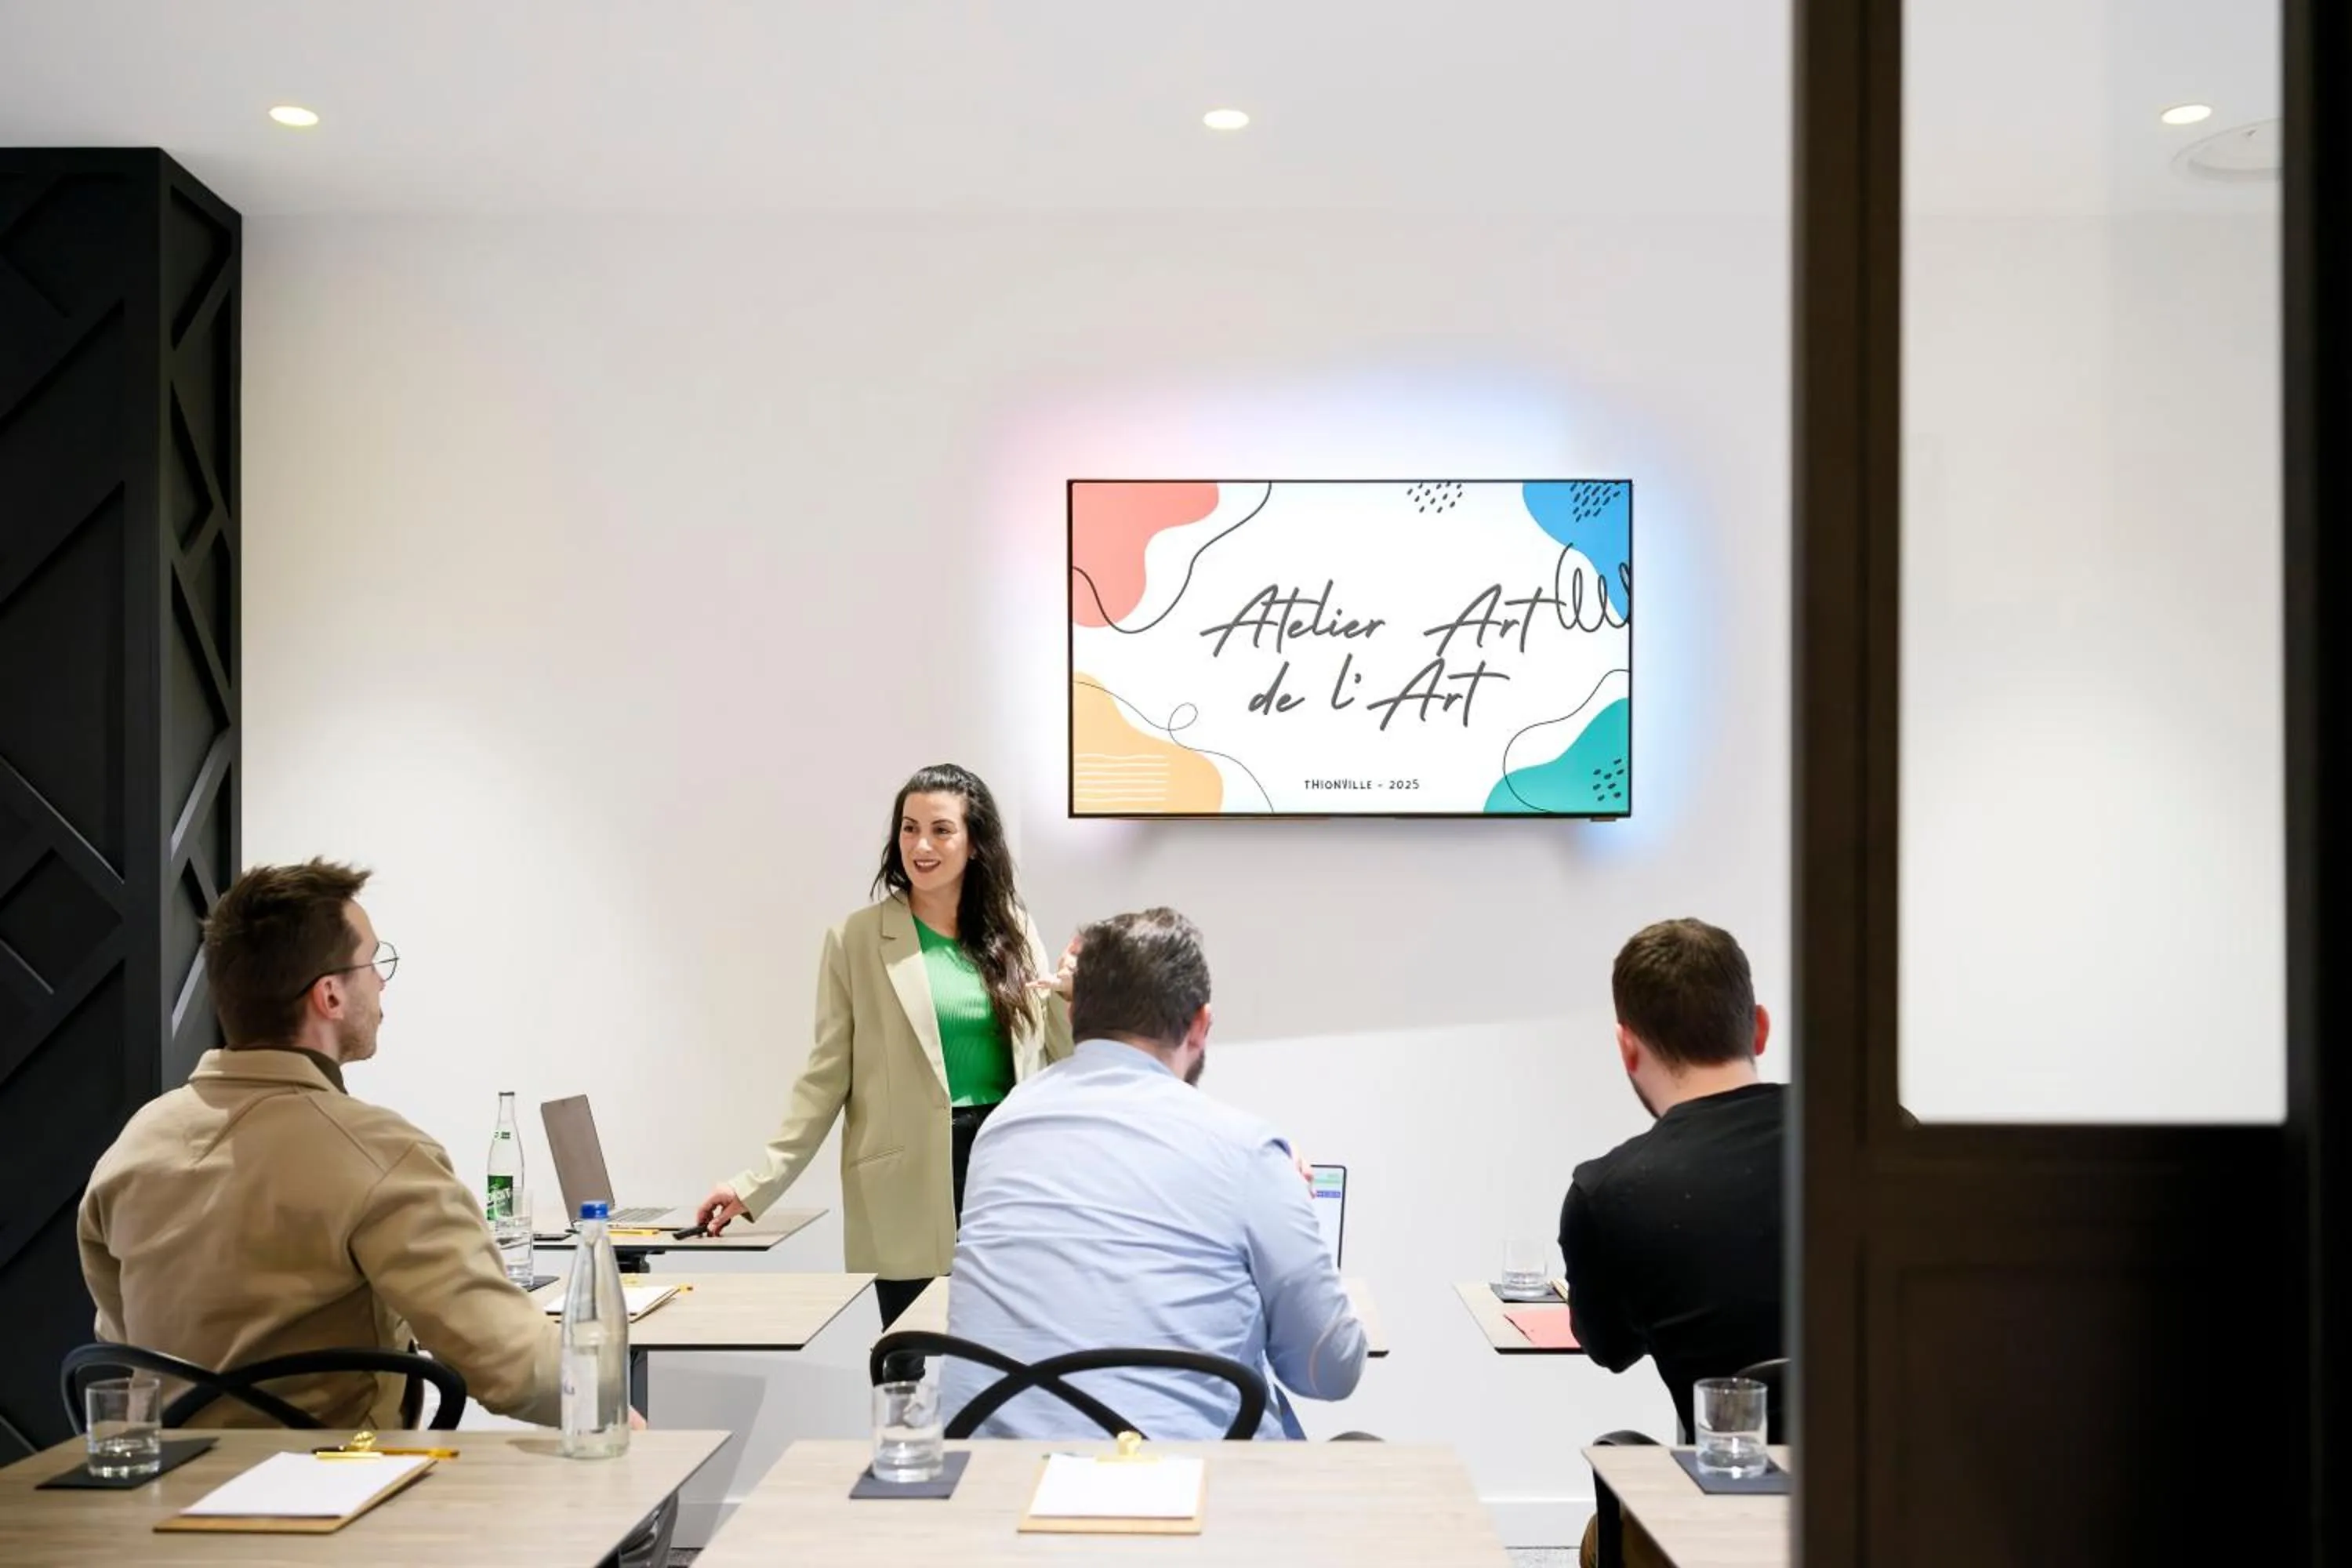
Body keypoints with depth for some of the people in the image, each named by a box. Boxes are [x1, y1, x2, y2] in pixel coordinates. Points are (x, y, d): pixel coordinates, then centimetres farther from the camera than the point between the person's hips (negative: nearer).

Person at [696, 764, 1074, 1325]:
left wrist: (1072, 999, -6)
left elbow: (1056, 1067, 12)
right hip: (910, 1184, -2)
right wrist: (757, 1182, -6)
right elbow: (825, 1079, 1)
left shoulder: (1013, 929, 10)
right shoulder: (856, 940, 2)